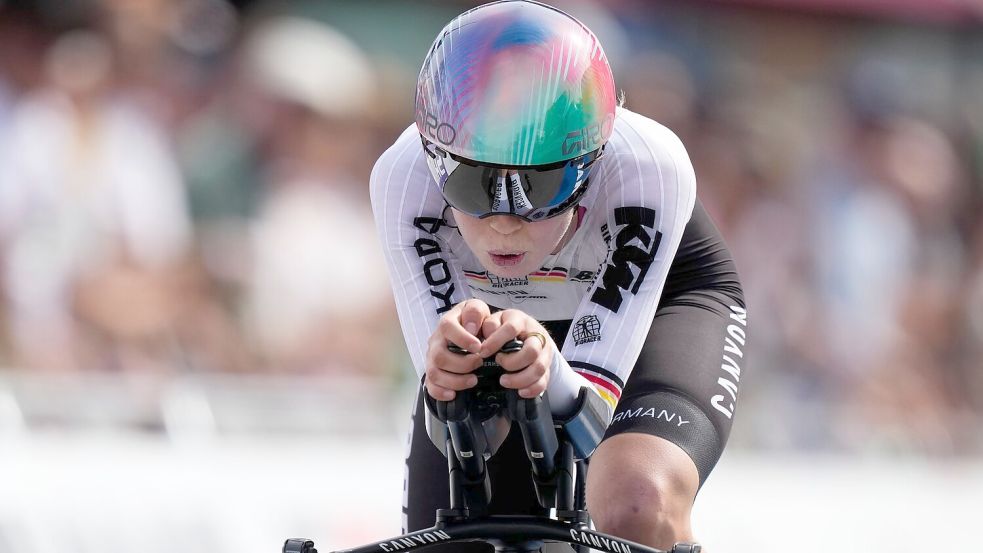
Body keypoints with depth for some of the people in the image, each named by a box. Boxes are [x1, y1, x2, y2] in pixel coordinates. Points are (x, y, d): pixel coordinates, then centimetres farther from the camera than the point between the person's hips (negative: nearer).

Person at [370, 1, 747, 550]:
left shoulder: (650, 170, -38)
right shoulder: (403, 180, -33)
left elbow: (587, 417, -35)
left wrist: (549, 375, -58)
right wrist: (450, 369, -53)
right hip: (488, 315, 3)